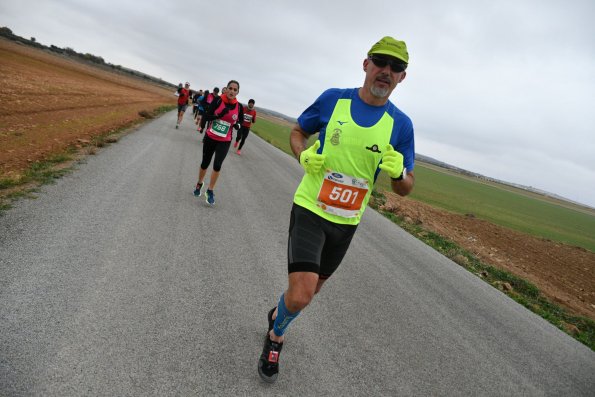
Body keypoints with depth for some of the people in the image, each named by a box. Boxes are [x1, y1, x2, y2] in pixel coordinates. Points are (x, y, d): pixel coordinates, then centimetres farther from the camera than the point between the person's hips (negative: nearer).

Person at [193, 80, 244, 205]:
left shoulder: (239, 107, -7)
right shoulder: (217, 101, -12)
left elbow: (240, 123, 7)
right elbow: (205, 117, -12)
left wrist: (237, 125, -16)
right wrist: (219, 115, -27)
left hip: (225, 142, 0)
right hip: (210, 138, 0)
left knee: (217, 165, -19)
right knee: (205, 163, 13)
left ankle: (210, 191, 0)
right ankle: (199, 184, 42)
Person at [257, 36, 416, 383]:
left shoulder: (401, 124, -5)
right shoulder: (333, 99, -7)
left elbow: (406, 188, 0)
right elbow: (297, 132, 8)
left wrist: (398, 173, -24)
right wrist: (303, 155, -14)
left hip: (347, 221, 3)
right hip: (310, 209, -3)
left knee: (312, 289, 20)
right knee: (301, 295, -15)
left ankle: (278, 315, 54)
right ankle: (276, 336, 20)